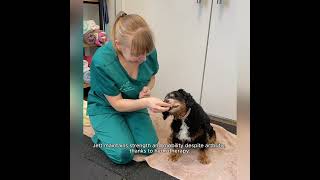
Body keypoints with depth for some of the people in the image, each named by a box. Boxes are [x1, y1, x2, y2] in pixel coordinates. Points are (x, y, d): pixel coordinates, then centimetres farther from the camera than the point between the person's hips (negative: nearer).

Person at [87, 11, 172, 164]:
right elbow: (117, 104, -24)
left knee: (148, 148, -7)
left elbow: (151, 77, 2)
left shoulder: (148, 52, -21)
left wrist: (147, 89, -21)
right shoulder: (101, 62, -33)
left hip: (134, 103, 4)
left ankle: (125, 129, 20)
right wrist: (146, 103, -40)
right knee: (124, 154, -18)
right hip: (105, 107, -3)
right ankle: (100, 136, 12)